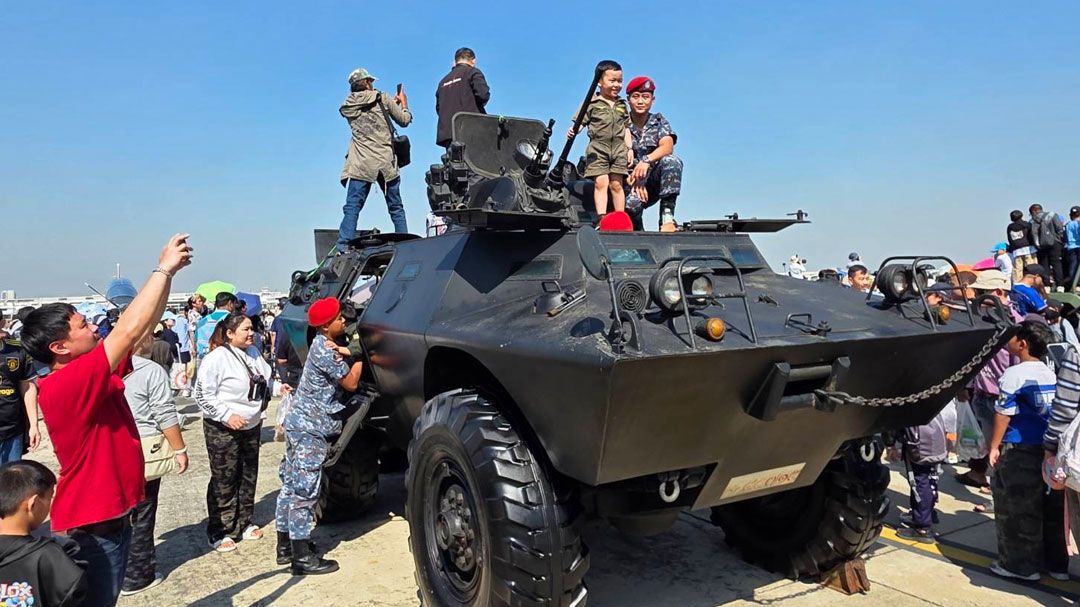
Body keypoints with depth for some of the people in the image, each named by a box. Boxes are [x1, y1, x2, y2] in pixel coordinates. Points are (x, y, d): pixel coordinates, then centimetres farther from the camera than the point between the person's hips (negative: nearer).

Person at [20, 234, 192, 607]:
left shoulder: (92, 376, 2)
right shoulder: (65, 385, -24)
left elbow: (144, 327, 4)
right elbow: (130, 330, -30)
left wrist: (167, 271, -2)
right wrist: (164, 269, -21)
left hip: (111, 519, 9)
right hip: (91, 530, -9)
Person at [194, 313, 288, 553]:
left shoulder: (253, 353, 7)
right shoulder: (216, 358, -16)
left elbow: (264, 382, 21)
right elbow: (203, 395, -16)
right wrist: (227, 416, -20)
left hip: (251, 426, 8)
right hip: (223, 430, -7)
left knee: (248, 477, 14)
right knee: (224, 480, -1)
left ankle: (244, 523, 28)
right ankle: (219, 533, 9)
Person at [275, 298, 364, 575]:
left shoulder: (322, 344, 10)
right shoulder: (326, 352, -18)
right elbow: (351, 383, -13)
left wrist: (344, 352, -6)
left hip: (299, 420, 10)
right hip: (310, 427, -10)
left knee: (291, 484, 14)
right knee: (305, 490, -7)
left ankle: (285, 546, 24)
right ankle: (302, 558, -3)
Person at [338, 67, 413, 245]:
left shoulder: (348, 106, 10)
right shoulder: (383, 99, 3)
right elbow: (405, 120, 10)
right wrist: (403, 103, 30)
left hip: (360, 165, 1)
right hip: (386, 163, 0)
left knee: (352, 208, -3)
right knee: (396, 208, 9)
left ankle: (342, 248, -13)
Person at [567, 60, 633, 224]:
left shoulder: (622, 105, 18)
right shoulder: (592, 103, 3)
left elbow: (626, 129, 19)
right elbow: (580, 122, -3)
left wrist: (630, 148, 11)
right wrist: (573, 131, -24)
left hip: (619, 148, 4)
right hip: (598, 147, -3)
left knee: (616, 184, 3)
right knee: (601, 182, -12)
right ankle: (601, 218, -16)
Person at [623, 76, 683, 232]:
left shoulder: (658, 121, 11)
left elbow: (667, 147, -9)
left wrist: (647, 160, -30)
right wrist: (632, 178, -23)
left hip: (654, 181, 2)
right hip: (628, 181, -2)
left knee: (671, 161, -29)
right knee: (632, 204, -37)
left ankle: (667, 217, -30)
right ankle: (638, 233, -5)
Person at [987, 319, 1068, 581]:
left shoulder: (1014, 374, -13)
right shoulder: (1052, 374, 8)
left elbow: (1003, 414, -13)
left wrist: (994, 446, -4)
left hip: (1020, 451, -7)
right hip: (1051, 449, 7)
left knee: (1016, 509, 3)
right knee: (1051, 508, 15)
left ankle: (1021, 565, 9)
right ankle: (1056, 563, 25)